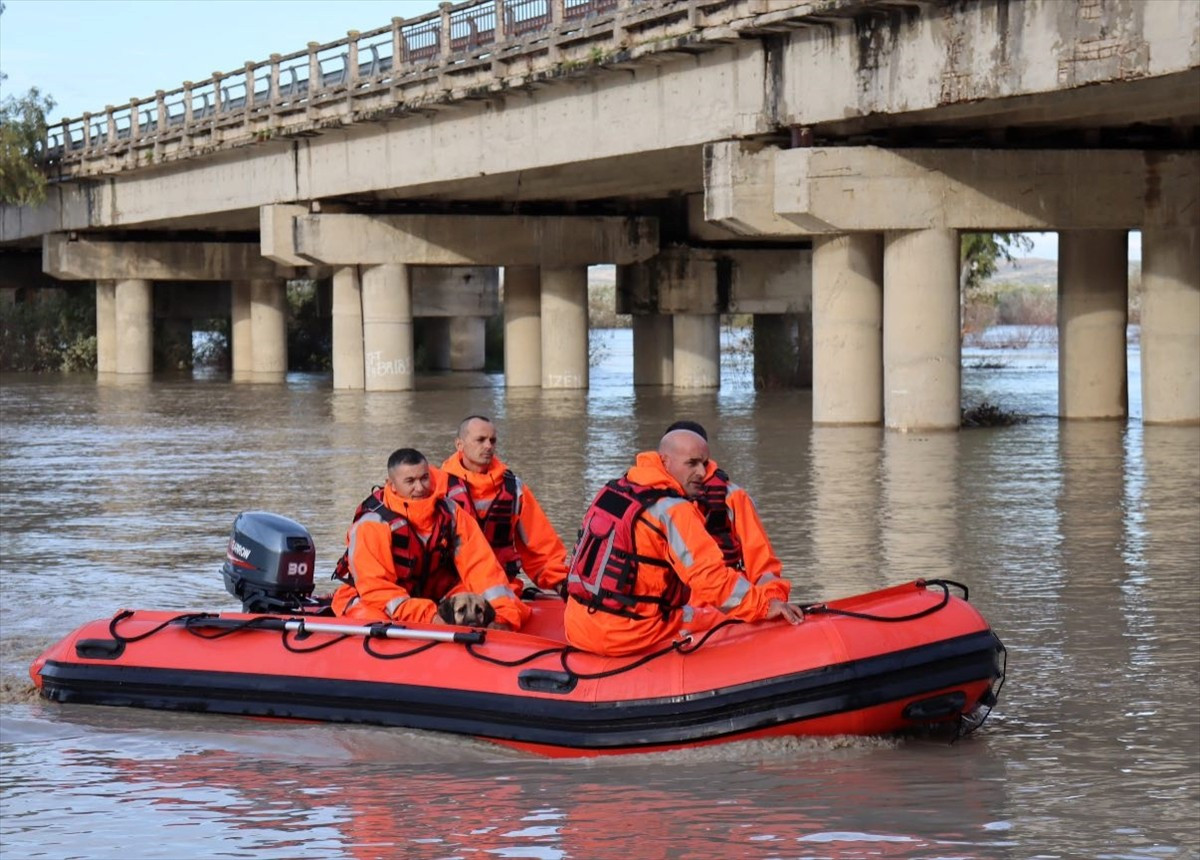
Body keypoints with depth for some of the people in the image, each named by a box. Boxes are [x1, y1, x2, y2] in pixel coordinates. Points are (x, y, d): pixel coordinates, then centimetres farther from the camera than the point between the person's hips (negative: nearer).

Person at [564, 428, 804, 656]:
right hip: (625, 637, -8)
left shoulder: (611, 491, 11)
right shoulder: (673, 511, -14)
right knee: (721, 618, 5)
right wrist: (765, 604, -17)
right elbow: (711, 577, -21)